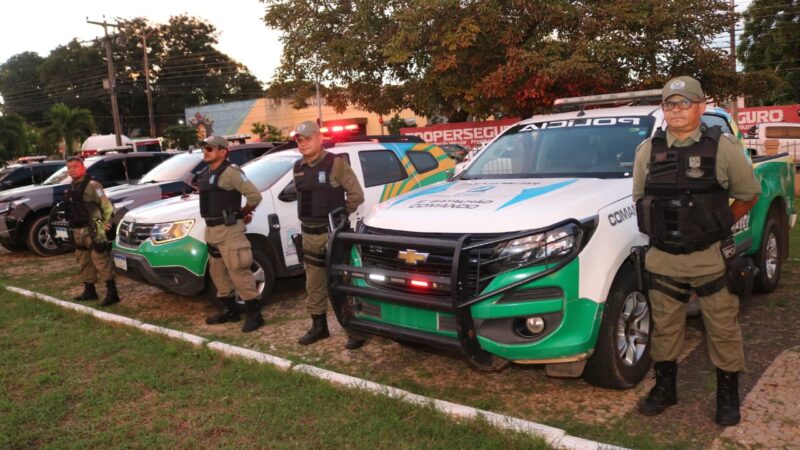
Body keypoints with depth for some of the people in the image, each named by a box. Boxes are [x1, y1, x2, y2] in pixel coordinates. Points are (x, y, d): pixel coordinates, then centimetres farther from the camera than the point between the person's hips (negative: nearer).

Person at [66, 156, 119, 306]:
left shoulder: (91, 185, -11)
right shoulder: (71, 188, 15)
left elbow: (107, 206, -14)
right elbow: (71, 209, 22)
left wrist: (104, 224, -13)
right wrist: (72, 228, 15)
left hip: (92, 230, -9)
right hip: (78, 231, 9)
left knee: (100, 260, -10)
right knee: (84, 261, 15)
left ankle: (112, 292, -9)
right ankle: (89, 290, 27)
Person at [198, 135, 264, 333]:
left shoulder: (230, 172, -14)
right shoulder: (205, 174, 14)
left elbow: (255, 195, -19)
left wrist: (243, 213, -4)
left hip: (229, 229, -10)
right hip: (212, 229, 10)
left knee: (238, 272, -8)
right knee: (218, 272, 15)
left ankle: (254, 313, -1)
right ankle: (229, 310, 27)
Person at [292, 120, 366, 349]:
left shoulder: (336, 164, -11)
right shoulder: (298, 167, 10)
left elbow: (356, 195, -11)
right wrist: (311, 218, 9)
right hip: (309, 235, 7)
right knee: (314, 285, 14)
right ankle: (319, 326, 27)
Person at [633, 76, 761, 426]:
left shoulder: (723, 147, -4)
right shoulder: (648, 151, 4)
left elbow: (749, 194, 5)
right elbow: (639, 198, 13)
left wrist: (720, 225, 2)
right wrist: (661, 227, 6)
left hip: (711, 257, -2)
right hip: (663, 258, 3)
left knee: (722, 328, 7)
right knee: (664, 327, 12)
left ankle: (728, 396, 25)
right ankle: (665, 388, 29)